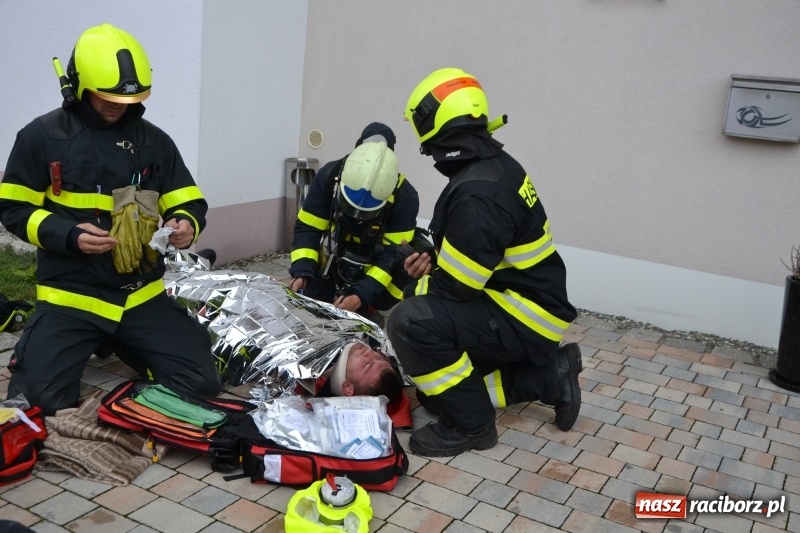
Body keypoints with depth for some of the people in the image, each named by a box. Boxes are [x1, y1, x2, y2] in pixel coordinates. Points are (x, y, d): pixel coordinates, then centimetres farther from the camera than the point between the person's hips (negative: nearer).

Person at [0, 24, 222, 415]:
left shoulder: (155, 141, 6)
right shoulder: (42, 136, -2)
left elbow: (189, 204, 9)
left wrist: (185, 225, -16)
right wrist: (68, 236, -18)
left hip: (141, 292, 3)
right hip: (70, 293, -2)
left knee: (201, 385, -7)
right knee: (42, 398, -15)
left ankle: (125, 346, 23)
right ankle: (35, 345, 21)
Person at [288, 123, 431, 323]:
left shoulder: (404, 196, -30)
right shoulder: (329, 175, -23)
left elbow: (392, 253, -27)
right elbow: (307, 229, -16)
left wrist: (363, 294, -38)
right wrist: (302, 272, -31)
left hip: (380, 261, -2)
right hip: (336, 259, 2)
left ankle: (367, 309, -10)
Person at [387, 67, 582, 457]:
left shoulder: (478, 195, -28)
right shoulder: (494, 165, 3)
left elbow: (456, 287, -23)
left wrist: (415, 288, -4)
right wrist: (435, 261, 3)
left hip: (524, 318, -10)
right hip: (523, 302, 10)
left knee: (413, 322, -27)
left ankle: (469, 425, -10)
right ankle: (546, 377, 19)